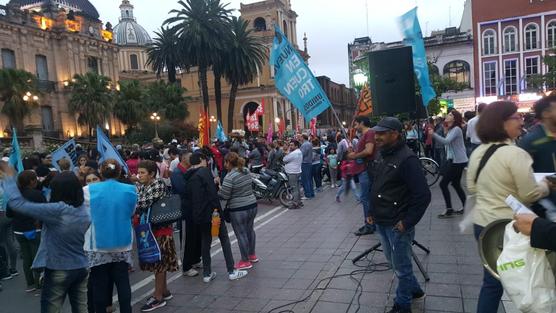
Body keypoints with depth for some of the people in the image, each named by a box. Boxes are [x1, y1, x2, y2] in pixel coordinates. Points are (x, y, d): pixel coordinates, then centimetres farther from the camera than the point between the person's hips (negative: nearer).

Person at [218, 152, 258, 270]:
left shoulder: (229, 177, -19)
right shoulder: (247, 171, 3)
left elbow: (224, 196, -17)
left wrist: (218, 189, 1)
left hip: (238, 210, -8)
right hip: (252, 205, 8)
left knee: (241, 234, 4)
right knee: (250, 230, 21)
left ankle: (245, 261, 15)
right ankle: (252, 255, 35)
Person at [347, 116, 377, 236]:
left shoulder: (370, 133, -11)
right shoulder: (364, 135, 19)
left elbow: (368, 151, -22)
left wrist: (354, 156, -10)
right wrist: (353, 154, 7)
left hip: (365, 169, -10)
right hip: (362, 169, 10)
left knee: (365, 198, -7)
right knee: (366, 197, 13)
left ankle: (369, 225, -1)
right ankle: (370, 223, 20)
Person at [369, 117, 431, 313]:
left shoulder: (406, 158, -19)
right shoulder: (382, 155, 8)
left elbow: (423, 195, -21)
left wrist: (408, 221, -19)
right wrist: (372, 212, 15)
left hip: (397, 225, -8)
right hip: (381, 223, 9)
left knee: (401, 267, 8)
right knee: (394, 263, 23)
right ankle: (414, 290, 43)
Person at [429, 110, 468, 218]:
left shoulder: (456, 129, -16)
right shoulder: (451, 129, 16)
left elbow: (446, 141, -31)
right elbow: (445, 142, 10)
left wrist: (433, 134, -41)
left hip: (458, 161, -10)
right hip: (455, 160, 10)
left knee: (443, 184, -8)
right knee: (456, 184, 17)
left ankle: (449, 210, -2)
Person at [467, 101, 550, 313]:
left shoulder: (477, 152, 4)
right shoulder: (515, 153, -19)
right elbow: (530, 195, -15)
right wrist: (546, 185, 3)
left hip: (481, 223, 7)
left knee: (492, 281, 17)